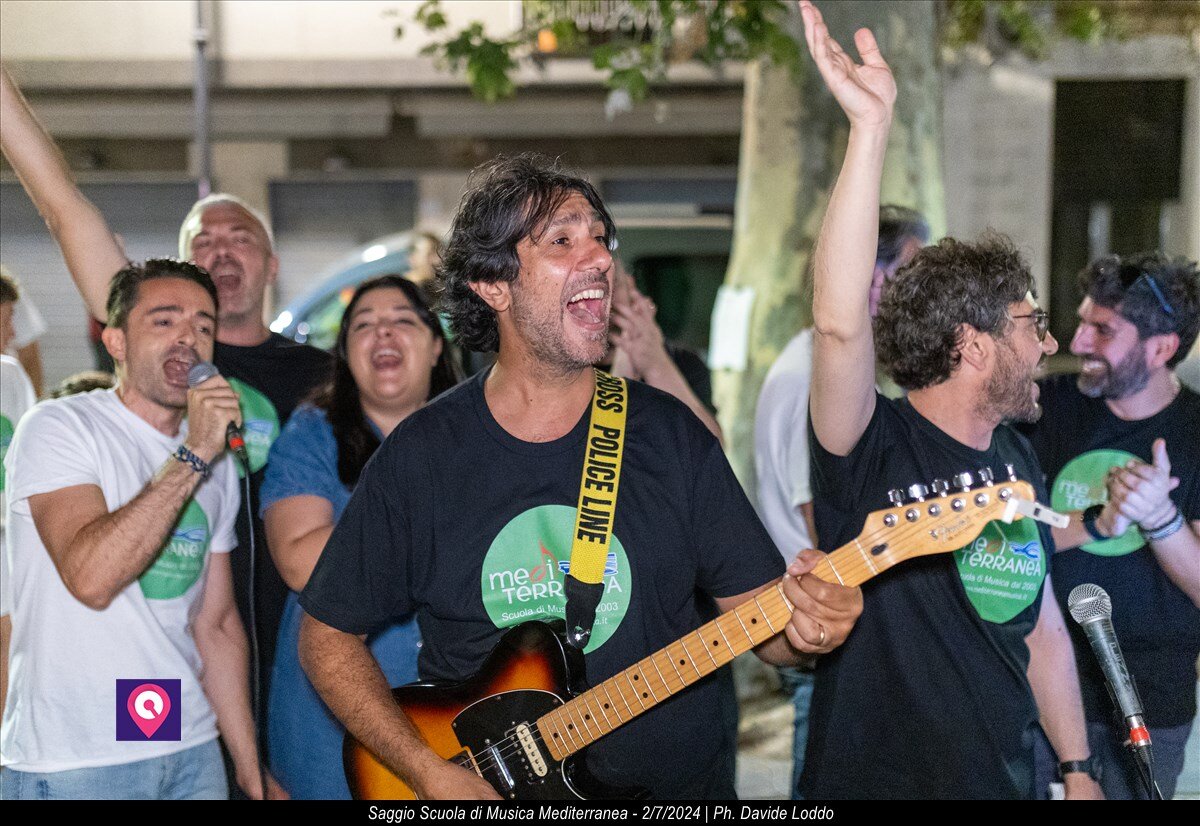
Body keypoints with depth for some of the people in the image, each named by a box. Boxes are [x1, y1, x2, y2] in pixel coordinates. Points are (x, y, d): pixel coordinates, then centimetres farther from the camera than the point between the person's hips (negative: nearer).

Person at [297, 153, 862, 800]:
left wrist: (805, 624, -18)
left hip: (679, 783, 2)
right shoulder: (420, 455, -1)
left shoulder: (669, 434, 3)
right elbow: (328, 636, 5)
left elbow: (757, 607, 5)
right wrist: (427, 772, -6)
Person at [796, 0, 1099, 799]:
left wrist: (1080, 772, 14)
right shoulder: (875, 449, -16)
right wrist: (871, 126, -40)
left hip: (1005, 779, 7)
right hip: (870, 779, -6)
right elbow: (840, 324, -35)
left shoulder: (1017, 458, 7)